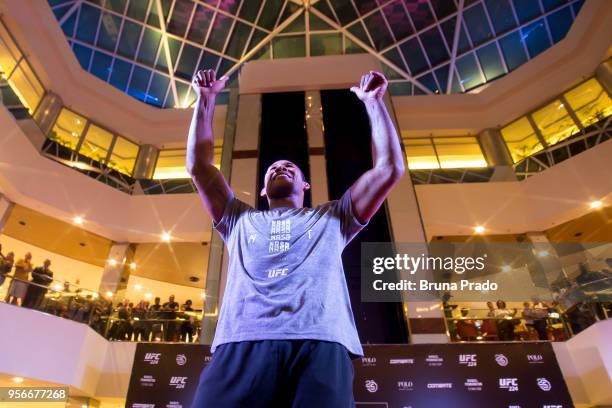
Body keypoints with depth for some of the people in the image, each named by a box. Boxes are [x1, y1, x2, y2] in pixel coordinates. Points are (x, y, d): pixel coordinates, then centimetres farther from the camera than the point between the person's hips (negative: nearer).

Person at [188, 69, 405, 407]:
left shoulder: (332, 218, 29)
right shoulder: (240, 220, 32)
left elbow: (389, 168, 23)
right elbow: (198, 166, 28)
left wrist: (373, 101, 26)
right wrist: (205, 100, 29)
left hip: (319, 343, 0)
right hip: (242, 343, 1)